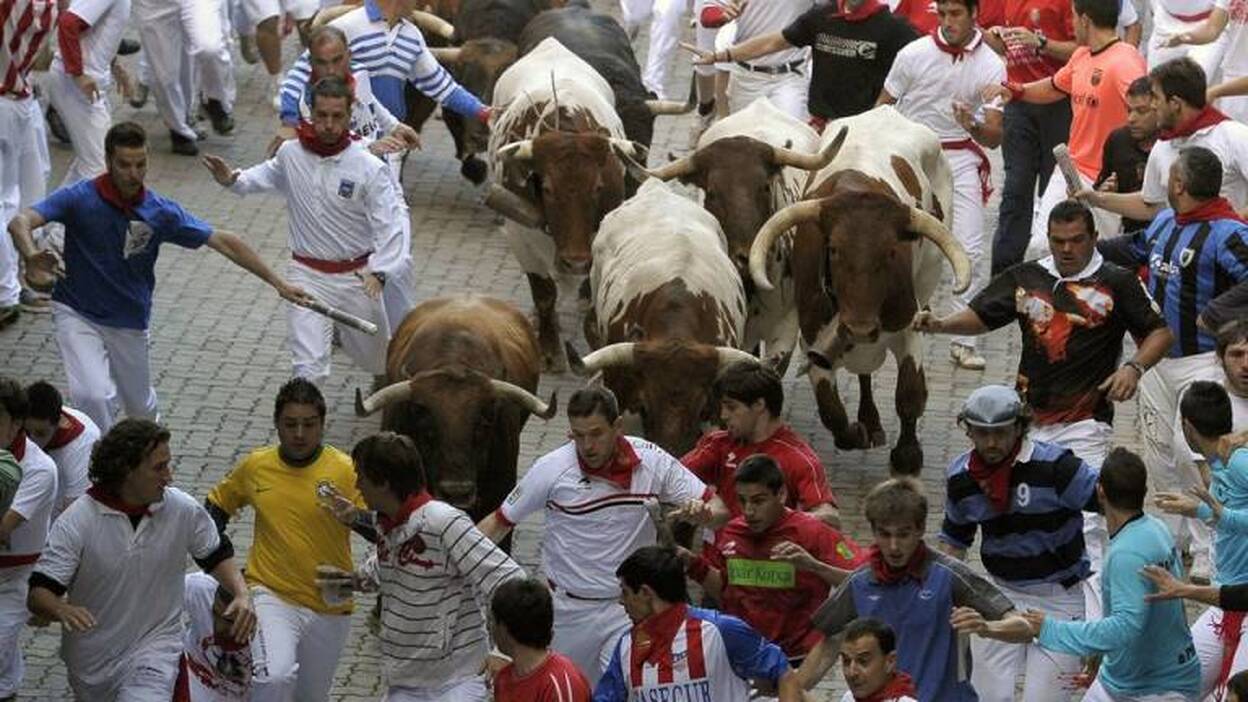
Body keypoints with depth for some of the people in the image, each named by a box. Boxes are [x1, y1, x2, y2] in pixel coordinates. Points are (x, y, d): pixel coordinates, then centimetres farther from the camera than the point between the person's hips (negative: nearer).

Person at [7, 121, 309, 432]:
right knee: (92, 396, -25)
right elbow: (20, 223, -30)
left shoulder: (160, 211, -11)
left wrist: (278, 283, -8)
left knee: (141, 405, 17)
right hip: (77, 315, -3)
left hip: (130, 324, 3)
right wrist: (31, 256, -54)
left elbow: (223, 242, -6)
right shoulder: (80, 198, -18)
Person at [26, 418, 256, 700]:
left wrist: (242, 595, -11)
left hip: (156, 644, -1)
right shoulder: (76, 522, -18)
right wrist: (62, 610, -41)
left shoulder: (184, 510, -11)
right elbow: (38, 594, -19)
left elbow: (216, 555, 7)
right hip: (91, 658, 1)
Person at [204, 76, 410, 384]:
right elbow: (267, 175, 19)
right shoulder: (291, 154, -5)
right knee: (309, 368, -10)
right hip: (308, 275, 1)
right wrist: (232, 179, 1)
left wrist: (379, 272, -35)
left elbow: (392, 224, -21)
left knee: (375, 355, 20)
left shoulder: (369, 168, -17)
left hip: (356, 277, -1)